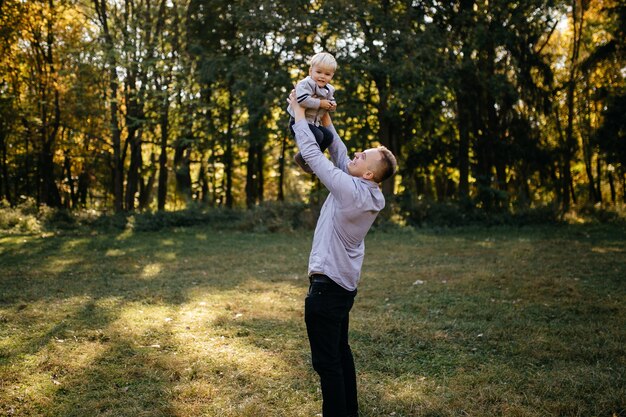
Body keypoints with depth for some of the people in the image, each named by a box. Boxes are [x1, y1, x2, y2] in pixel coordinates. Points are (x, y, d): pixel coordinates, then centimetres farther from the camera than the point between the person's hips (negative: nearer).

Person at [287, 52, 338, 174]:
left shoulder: (329, 89, 7)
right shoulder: (306, 84, -21)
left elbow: (331, 101, 22)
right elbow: (302, 99, -37)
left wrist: (332, 105, -4)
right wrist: (320, 103, -28)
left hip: (314, 122, 9)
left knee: (328, 136, 8)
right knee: (317, 136, -26)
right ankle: (301, 158, -4)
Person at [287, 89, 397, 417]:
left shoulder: (351, 190, -21)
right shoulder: (370, 194, 2)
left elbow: (312, 155, -17)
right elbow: (339, 156, 13)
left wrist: (299, 115, -6)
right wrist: (326, 121, 12)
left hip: (327, 284, -10)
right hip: (344, 283, 10)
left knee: (326, 361, -3)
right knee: (340, 352, 20)